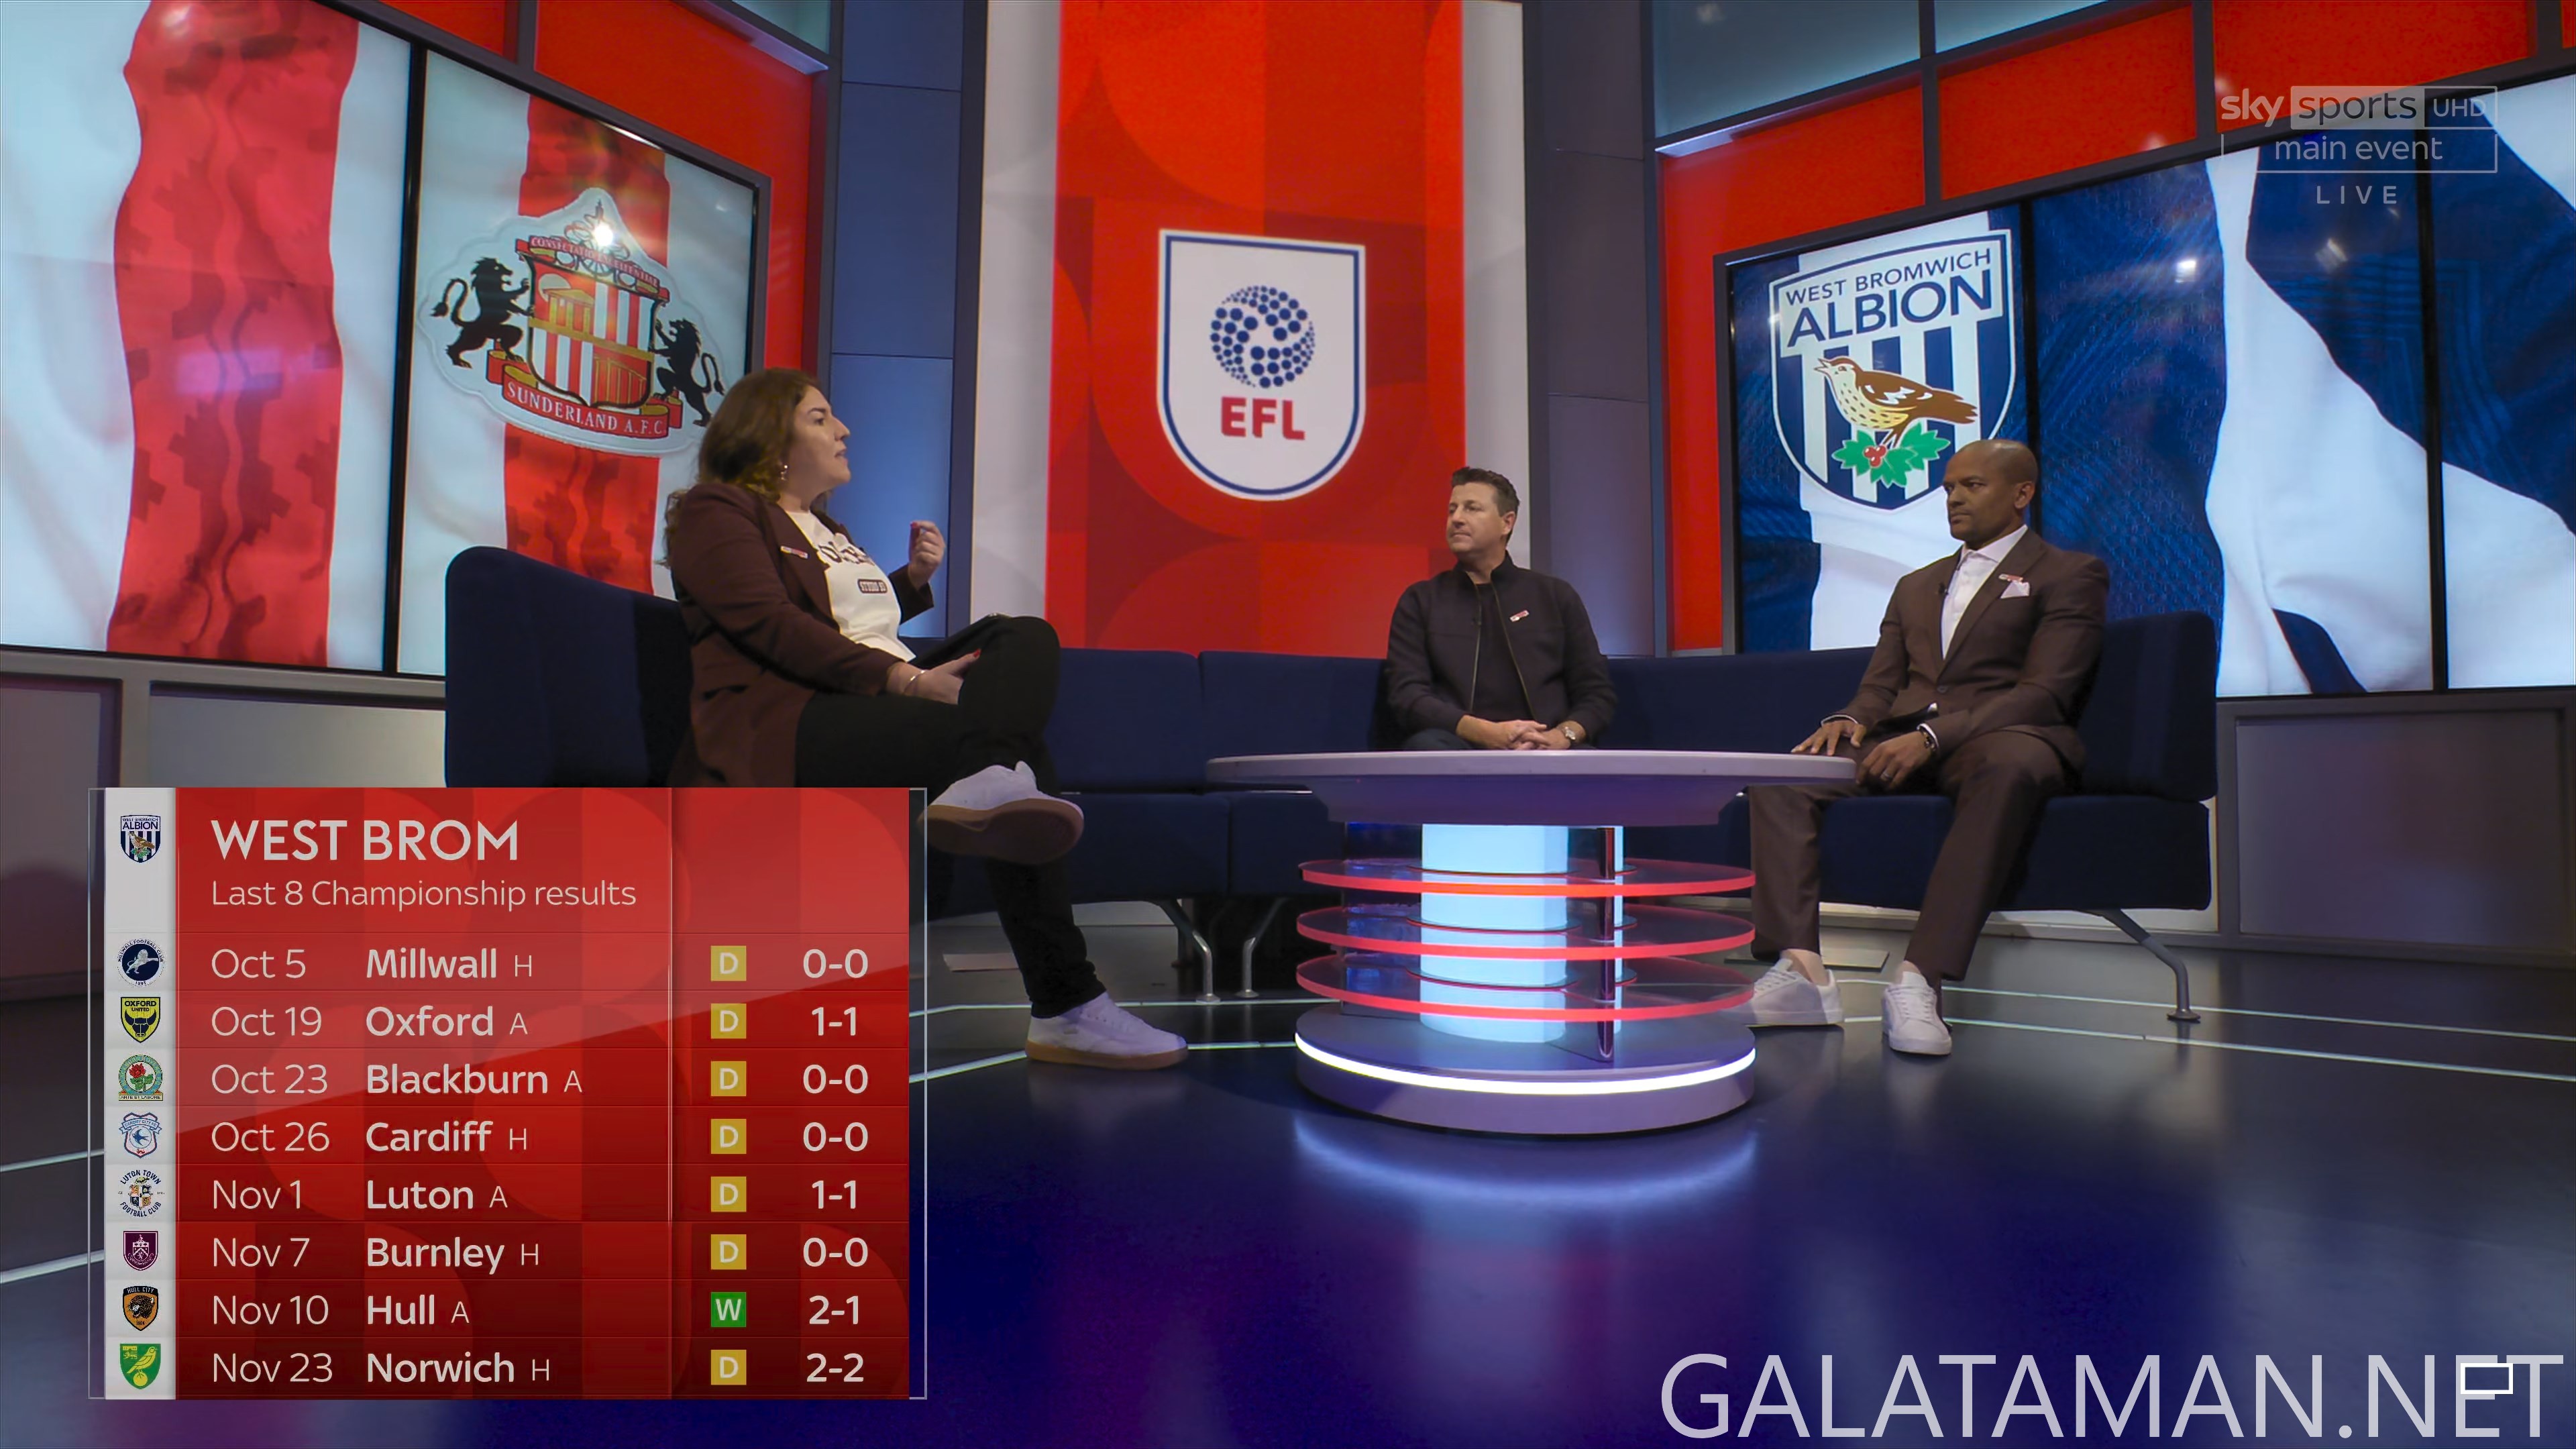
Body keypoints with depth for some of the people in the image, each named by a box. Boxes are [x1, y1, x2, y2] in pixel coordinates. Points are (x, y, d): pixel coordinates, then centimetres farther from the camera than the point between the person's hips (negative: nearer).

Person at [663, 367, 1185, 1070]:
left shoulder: (822, 525, 34)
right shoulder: (715, 510, 7)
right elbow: (771, 625, -10)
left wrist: (914, 577, 19)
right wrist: (906, 679, -21)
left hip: (884, 699, 8)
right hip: (789, 721, -8)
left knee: (1027, 637, -15)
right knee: (1016, 740, -28)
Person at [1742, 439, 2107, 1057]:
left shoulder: (2071, 573, 9)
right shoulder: (1916, 586, 28)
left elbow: (2045, 693, -6)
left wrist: (1932, 736, -21)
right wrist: (1850, 721, -5)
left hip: (2000, 737, -5)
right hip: (1902, 743, 5)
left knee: (2013, 766, -42)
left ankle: (1920, 979, -45)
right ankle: (1801, 972, -32)